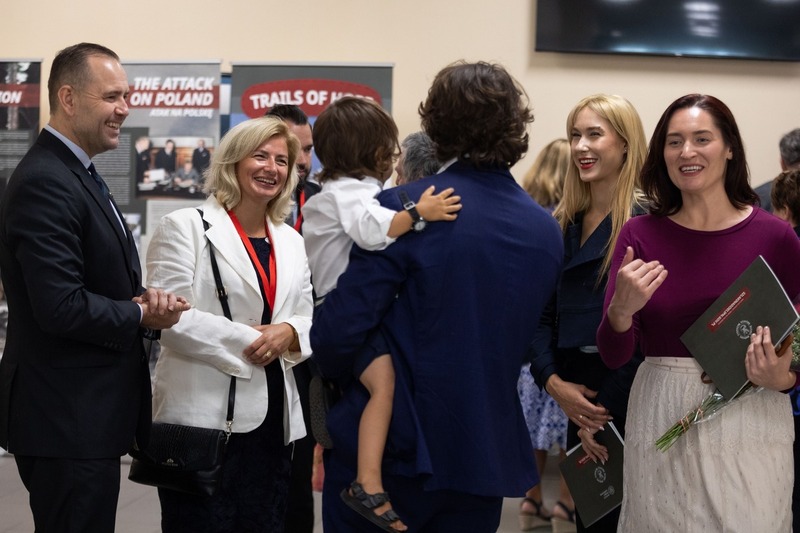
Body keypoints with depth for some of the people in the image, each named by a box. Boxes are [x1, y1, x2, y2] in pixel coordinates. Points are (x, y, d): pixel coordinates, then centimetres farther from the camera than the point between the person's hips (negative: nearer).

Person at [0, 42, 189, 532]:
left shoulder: (77, 175, 14)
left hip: (87, 416, 10)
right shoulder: (43, 183, -19)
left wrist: (141, 298, -2)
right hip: (66, 418, -10)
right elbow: (60, 307, -26)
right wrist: (141, 315, -11)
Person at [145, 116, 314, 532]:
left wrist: (288, 333, -8)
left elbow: (308, 321, 16)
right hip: (204, 415, -6)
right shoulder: (185, 227, -3)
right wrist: (248, 341, -16)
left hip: (271, 416, 6)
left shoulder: (290, 241, 16)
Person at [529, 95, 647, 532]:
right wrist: (553, 381, -8)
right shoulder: (562, 225, 11)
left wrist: (606, 416, -15)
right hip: (577, 397, 6)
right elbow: (542, 313, 7)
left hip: (623, 400, -6)